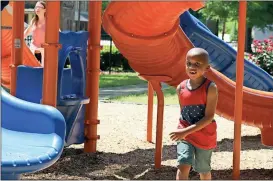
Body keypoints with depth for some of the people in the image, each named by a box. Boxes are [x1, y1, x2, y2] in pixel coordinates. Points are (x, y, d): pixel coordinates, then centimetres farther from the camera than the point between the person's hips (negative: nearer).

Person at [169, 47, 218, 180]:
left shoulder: (210, 88, -17)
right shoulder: (181, 88, -3)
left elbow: (209, 117, -21)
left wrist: (186, 131, -25)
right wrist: (181, 131, 11)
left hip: (205, 136, -2)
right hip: (184, 134, 2)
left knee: (203, 169, 16)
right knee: (183, 165, -16)